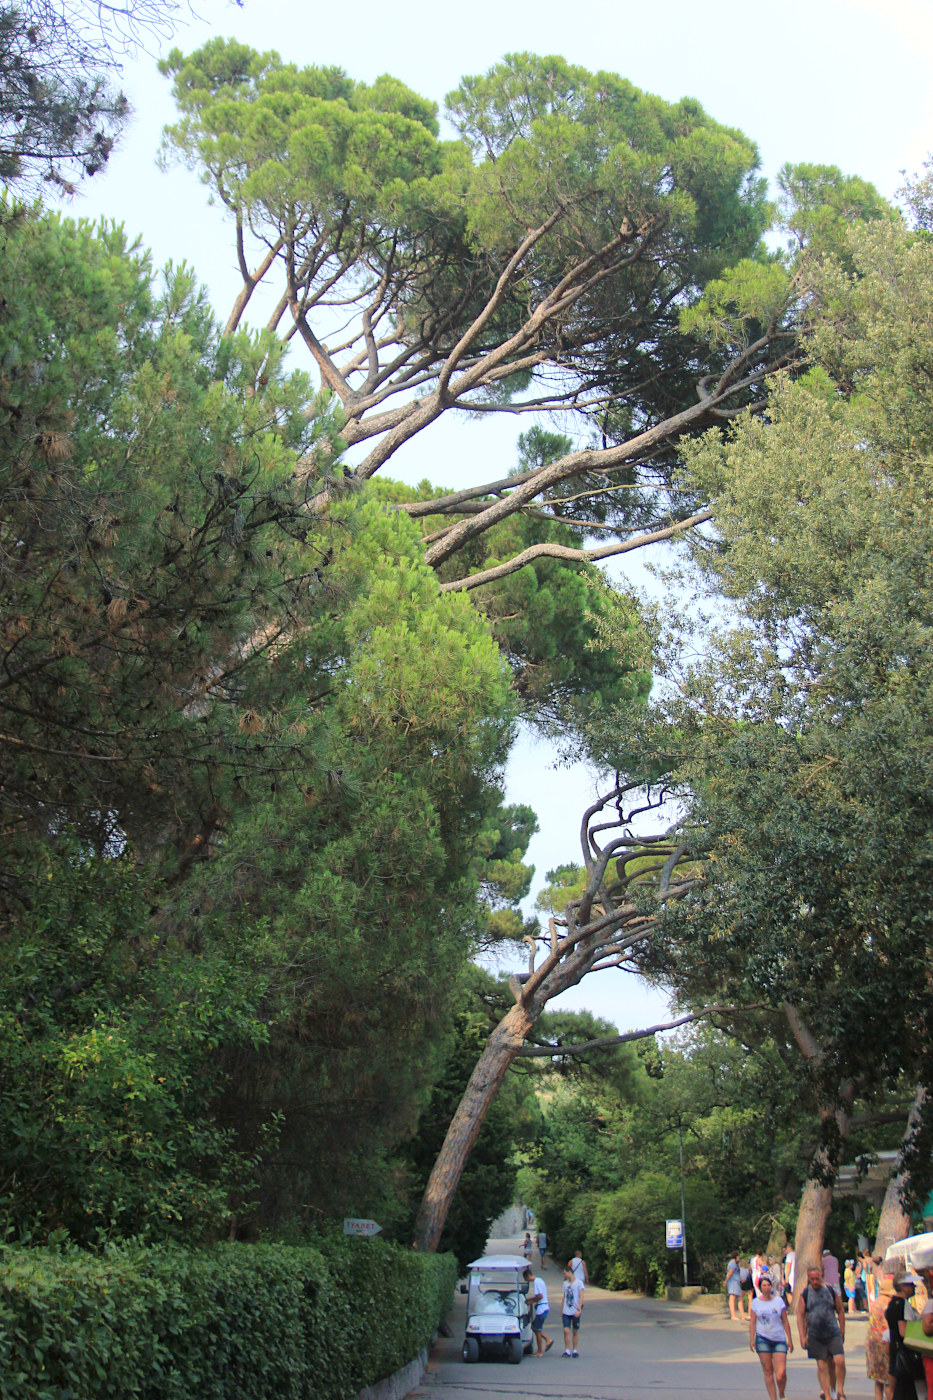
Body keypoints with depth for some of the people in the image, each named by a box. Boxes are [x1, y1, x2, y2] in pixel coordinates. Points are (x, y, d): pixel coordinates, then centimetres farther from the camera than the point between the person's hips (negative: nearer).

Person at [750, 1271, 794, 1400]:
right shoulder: (755, 1303, 4)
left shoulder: (778, 1301, 6)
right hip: (762, 1339, 0)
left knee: (781, 1372, -8)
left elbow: (785, 1322, 8)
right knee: (768, 1371, -1)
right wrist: (751, 1339, -5)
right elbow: (752, 1322, 4)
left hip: (779, 1339, 0)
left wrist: (790, 1340, 6)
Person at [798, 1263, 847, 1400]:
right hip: (815, 1336, 0)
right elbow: (800, 1316, 1)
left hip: (833, 1334, 0)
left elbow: (840, 1312, 11)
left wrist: (842, 1332, 9)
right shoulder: (804, 1295, 1)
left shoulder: (831, 1291, 3)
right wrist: (802, 1337, -7)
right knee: (822, 1366, 3)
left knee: (840, 1361, -11)